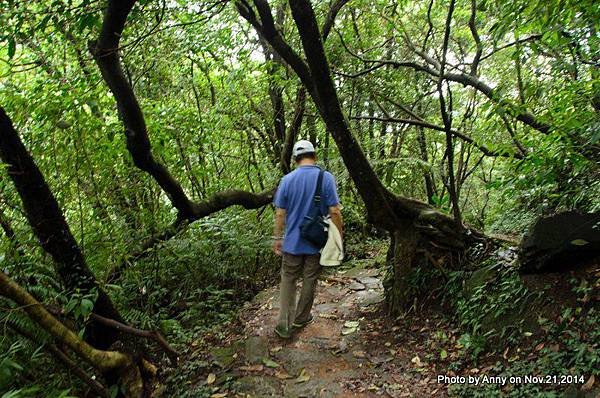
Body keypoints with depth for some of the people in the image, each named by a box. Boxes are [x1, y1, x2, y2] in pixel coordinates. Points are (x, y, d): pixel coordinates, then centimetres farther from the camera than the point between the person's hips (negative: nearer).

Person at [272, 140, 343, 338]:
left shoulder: (287, 179, -5)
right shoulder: (327, 178, -10)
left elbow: (280, 213, -3)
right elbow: (334, 211, -12)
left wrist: (277, 238, 7)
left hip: (292, 241, 1)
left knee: (288, 281, 12)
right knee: (309, 281, 14)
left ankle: (284, 324, 7)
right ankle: (301, 319, 29)